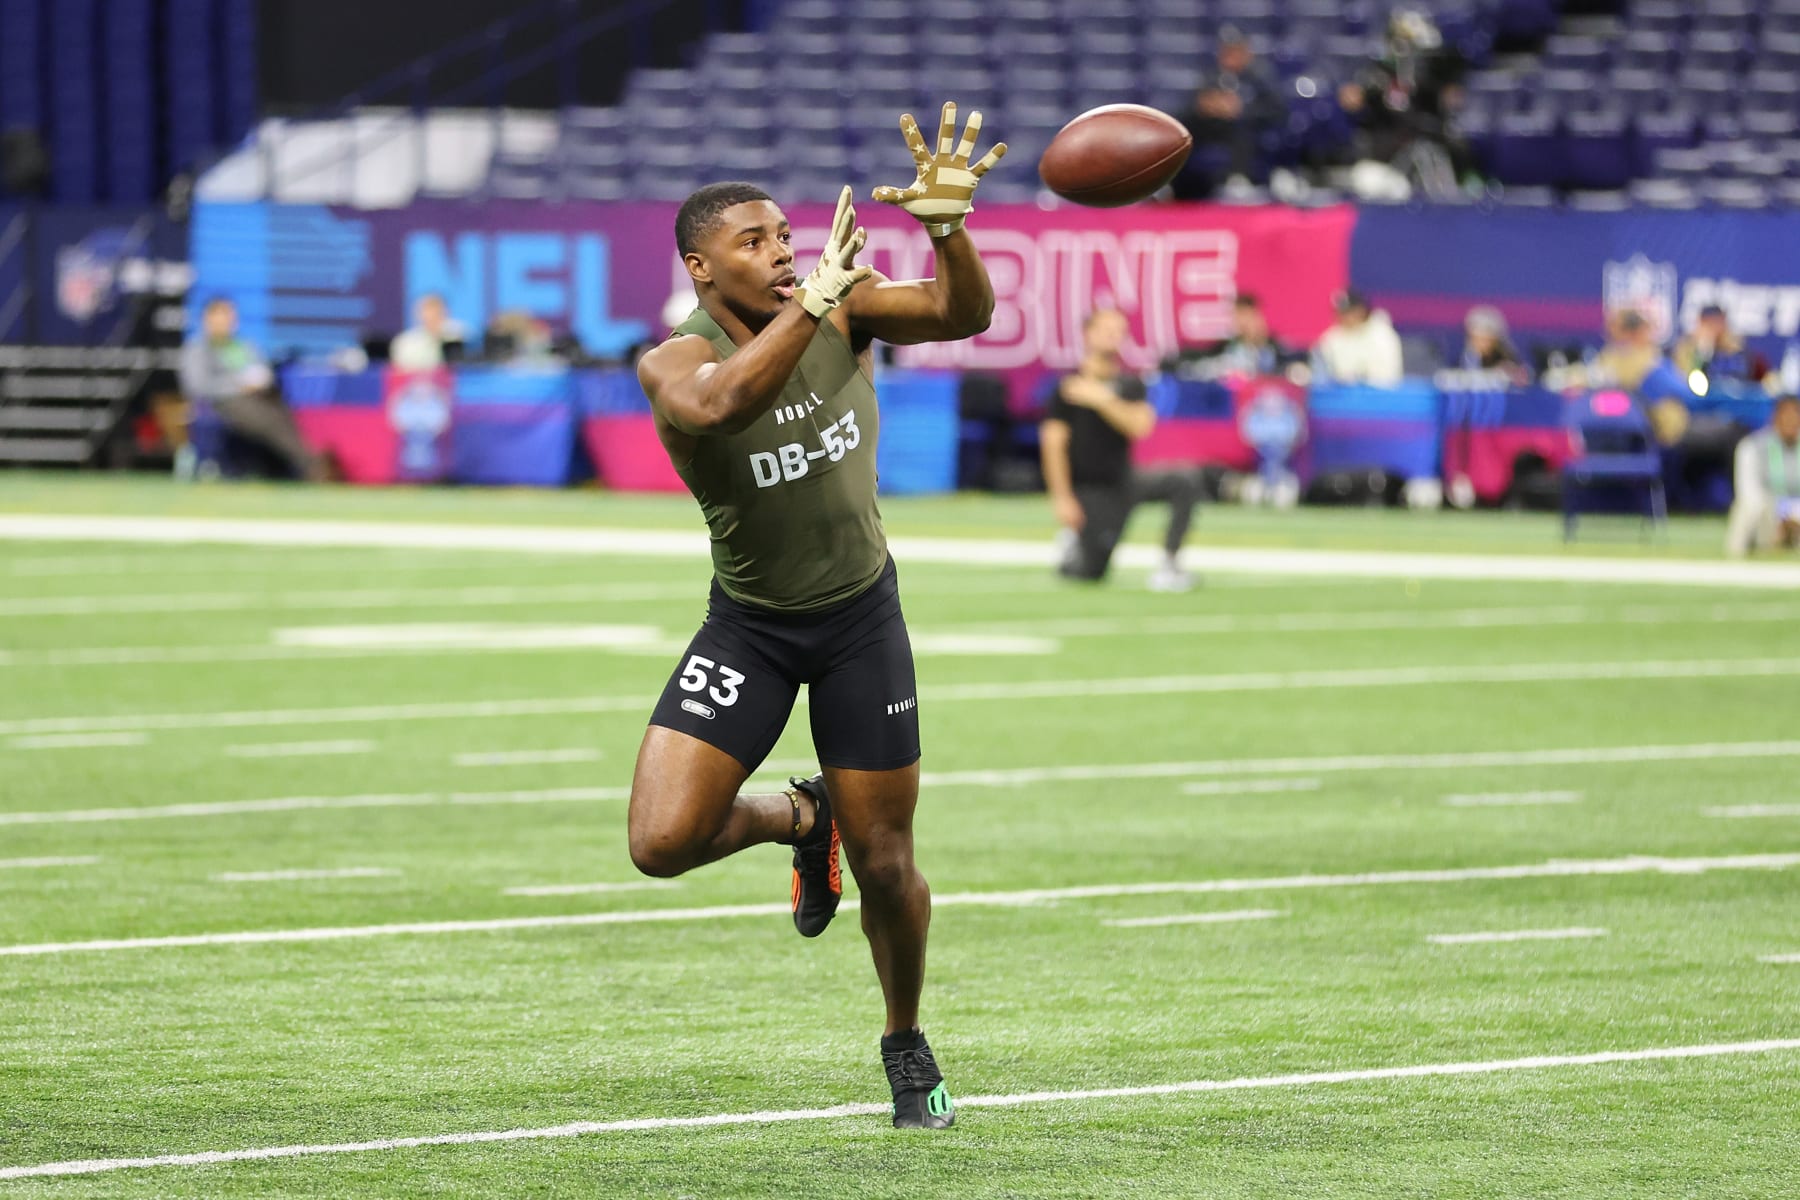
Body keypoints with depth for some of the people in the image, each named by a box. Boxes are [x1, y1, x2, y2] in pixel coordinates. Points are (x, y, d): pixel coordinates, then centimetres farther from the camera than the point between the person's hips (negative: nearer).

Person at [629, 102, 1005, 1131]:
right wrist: (813, 302, -48)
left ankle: (907, 1045, 31)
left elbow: (964, 315, -22)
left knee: (886, 861, 4)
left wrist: (948, 228, -40)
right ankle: (799, 819, 17)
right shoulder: (674, 362, -21)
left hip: (861, 616, 1)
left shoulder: (846, 309, -10)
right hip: (750, 625, -1)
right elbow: (716, 404, -45)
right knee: (663, 842, -16)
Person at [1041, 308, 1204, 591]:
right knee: (1092, 573, -13)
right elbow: (1054, 444, -10)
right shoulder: (1067, 388, -6)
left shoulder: (1131, 385, 6)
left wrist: (1103, 400, -19)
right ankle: (1073, 538, 23)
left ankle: (1169, 565, -14)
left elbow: (1141, 426, -10)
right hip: (1090, 491, -4)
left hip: (1125, 480, 4)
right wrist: (1062, 499, -15)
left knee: (1186, 481, -20)